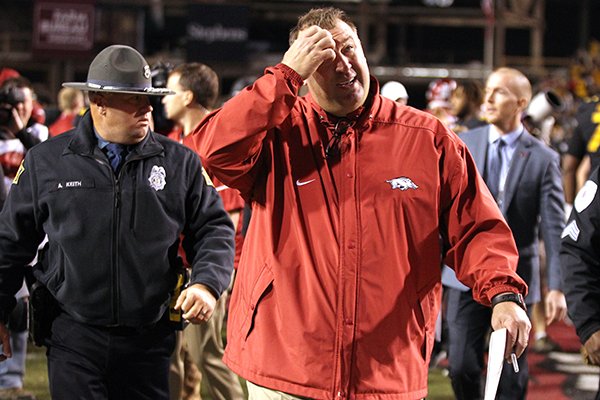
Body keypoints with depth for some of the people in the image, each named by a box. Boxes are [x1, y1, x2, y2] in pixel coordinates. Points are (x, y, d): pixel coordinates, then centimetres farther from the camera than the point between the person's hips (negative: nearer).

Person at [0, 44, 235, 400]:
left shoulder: (180, 163, 5)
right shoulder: (46, 162, 4)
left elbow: (213, 230, 7)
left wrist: (207, 284, -12)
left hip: (149, 341, 1)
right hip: (73, 339, -1)